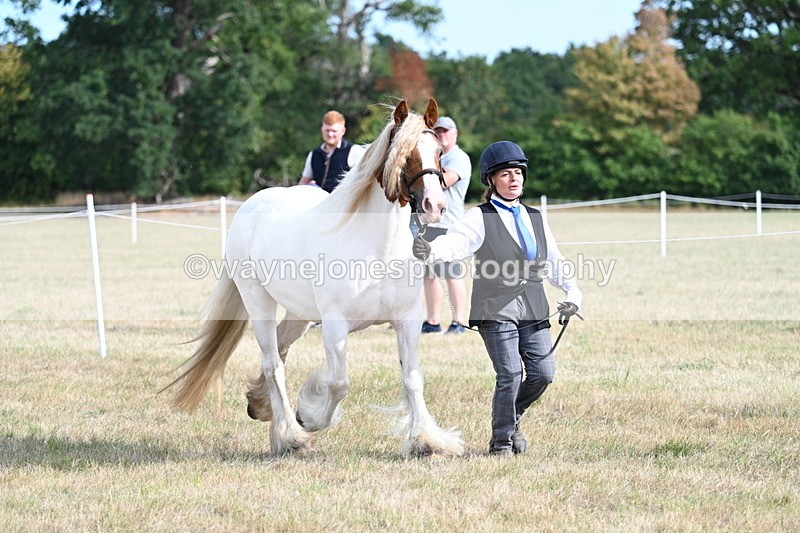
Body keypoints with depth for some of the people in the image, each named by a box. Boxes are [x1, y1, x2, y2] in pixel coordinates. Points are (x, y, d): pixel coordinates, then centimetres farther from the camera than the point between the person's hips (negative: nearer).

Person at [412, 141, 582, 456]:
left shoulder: (535, 219, 17)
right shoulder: (481, 218, 1)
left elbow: (554, 263, 22)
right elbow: (455, 243, -17)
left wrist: (572, 292, 5)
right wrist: (431, 252, -39)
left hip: (533, 308, 5)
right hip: (496, 308, -5)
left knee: (543, 373, -1)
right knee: (510, 374, -10)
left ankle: (512, 418, 26)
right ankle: (501, 440, 7)